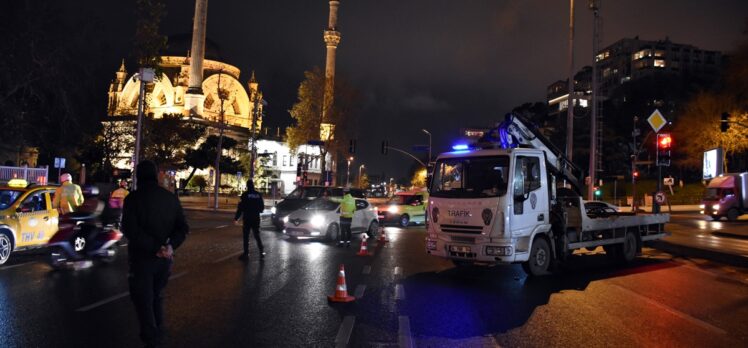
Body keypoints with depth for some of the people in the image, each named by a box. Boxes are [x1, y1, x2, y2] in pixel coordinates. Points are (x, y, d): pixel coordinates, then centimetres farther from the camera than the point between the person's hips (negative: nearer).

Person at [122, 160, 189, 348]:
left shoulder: (133, 198, -10)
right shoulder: (171, 198, 2)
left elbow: (129, 229, -21)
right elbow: (183, 228, -3)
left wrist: (155, 247, -21)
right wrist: (170, 246, -16)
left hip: (142, 258, -4)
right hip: (165, 259, 5)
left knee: (143, 301, 6)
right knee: (156, 296, 21)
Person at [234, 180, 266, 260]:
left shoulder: (245, 195, -11)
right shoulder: (259, 194, 1)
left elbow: (240, 207, -11)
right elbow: (262, 207, 8)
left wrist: (236, 218, -5)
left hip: (247, 218, -4)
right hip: (256, 218, 4)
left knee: (246, 237, 3)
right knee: (257, 235, 14)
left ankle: (246, 254, 3)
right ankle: (262, 251, 11)